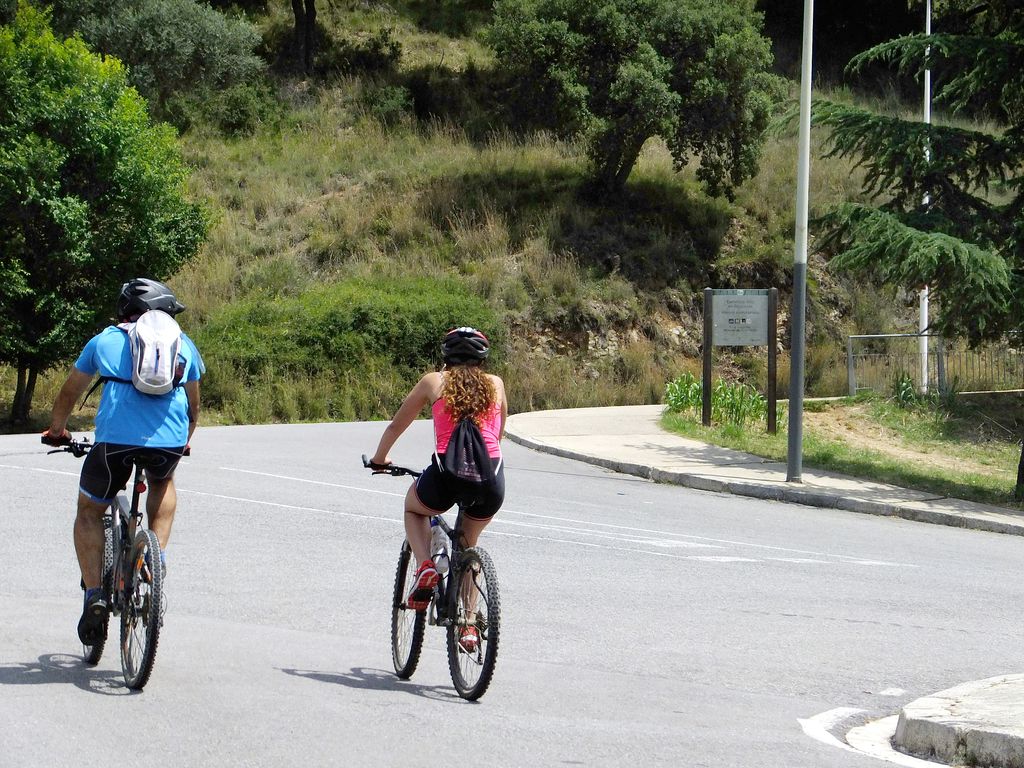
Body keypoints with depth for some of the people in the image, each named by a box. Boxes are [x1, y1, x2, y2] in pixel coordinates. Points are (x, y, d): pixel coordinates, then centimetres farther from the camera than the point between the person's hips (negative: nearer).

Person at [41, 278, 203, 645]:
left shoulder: (105, 340, 22)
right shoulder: (183, 344, 25)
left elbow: (68, 395, 32)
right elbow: (193, 407, 34)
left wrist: (56, 431, 49)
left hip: (116, 438, -2)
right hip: (170, 440, 2)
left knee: (89, 512, 20)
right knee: (163, 484, 37)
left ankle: (94, 594, 5)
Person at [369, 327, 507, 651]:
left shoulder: (433, 381, 14)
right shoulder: (496, 384, 19)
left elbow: (397, 425, 24)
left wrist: (379, 459, 42)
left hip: (446, 472, -2)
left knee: (413, 508, 33)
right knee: (468, 543, 29)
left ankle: (425, 567, 7)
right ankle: (468, 624, 21)